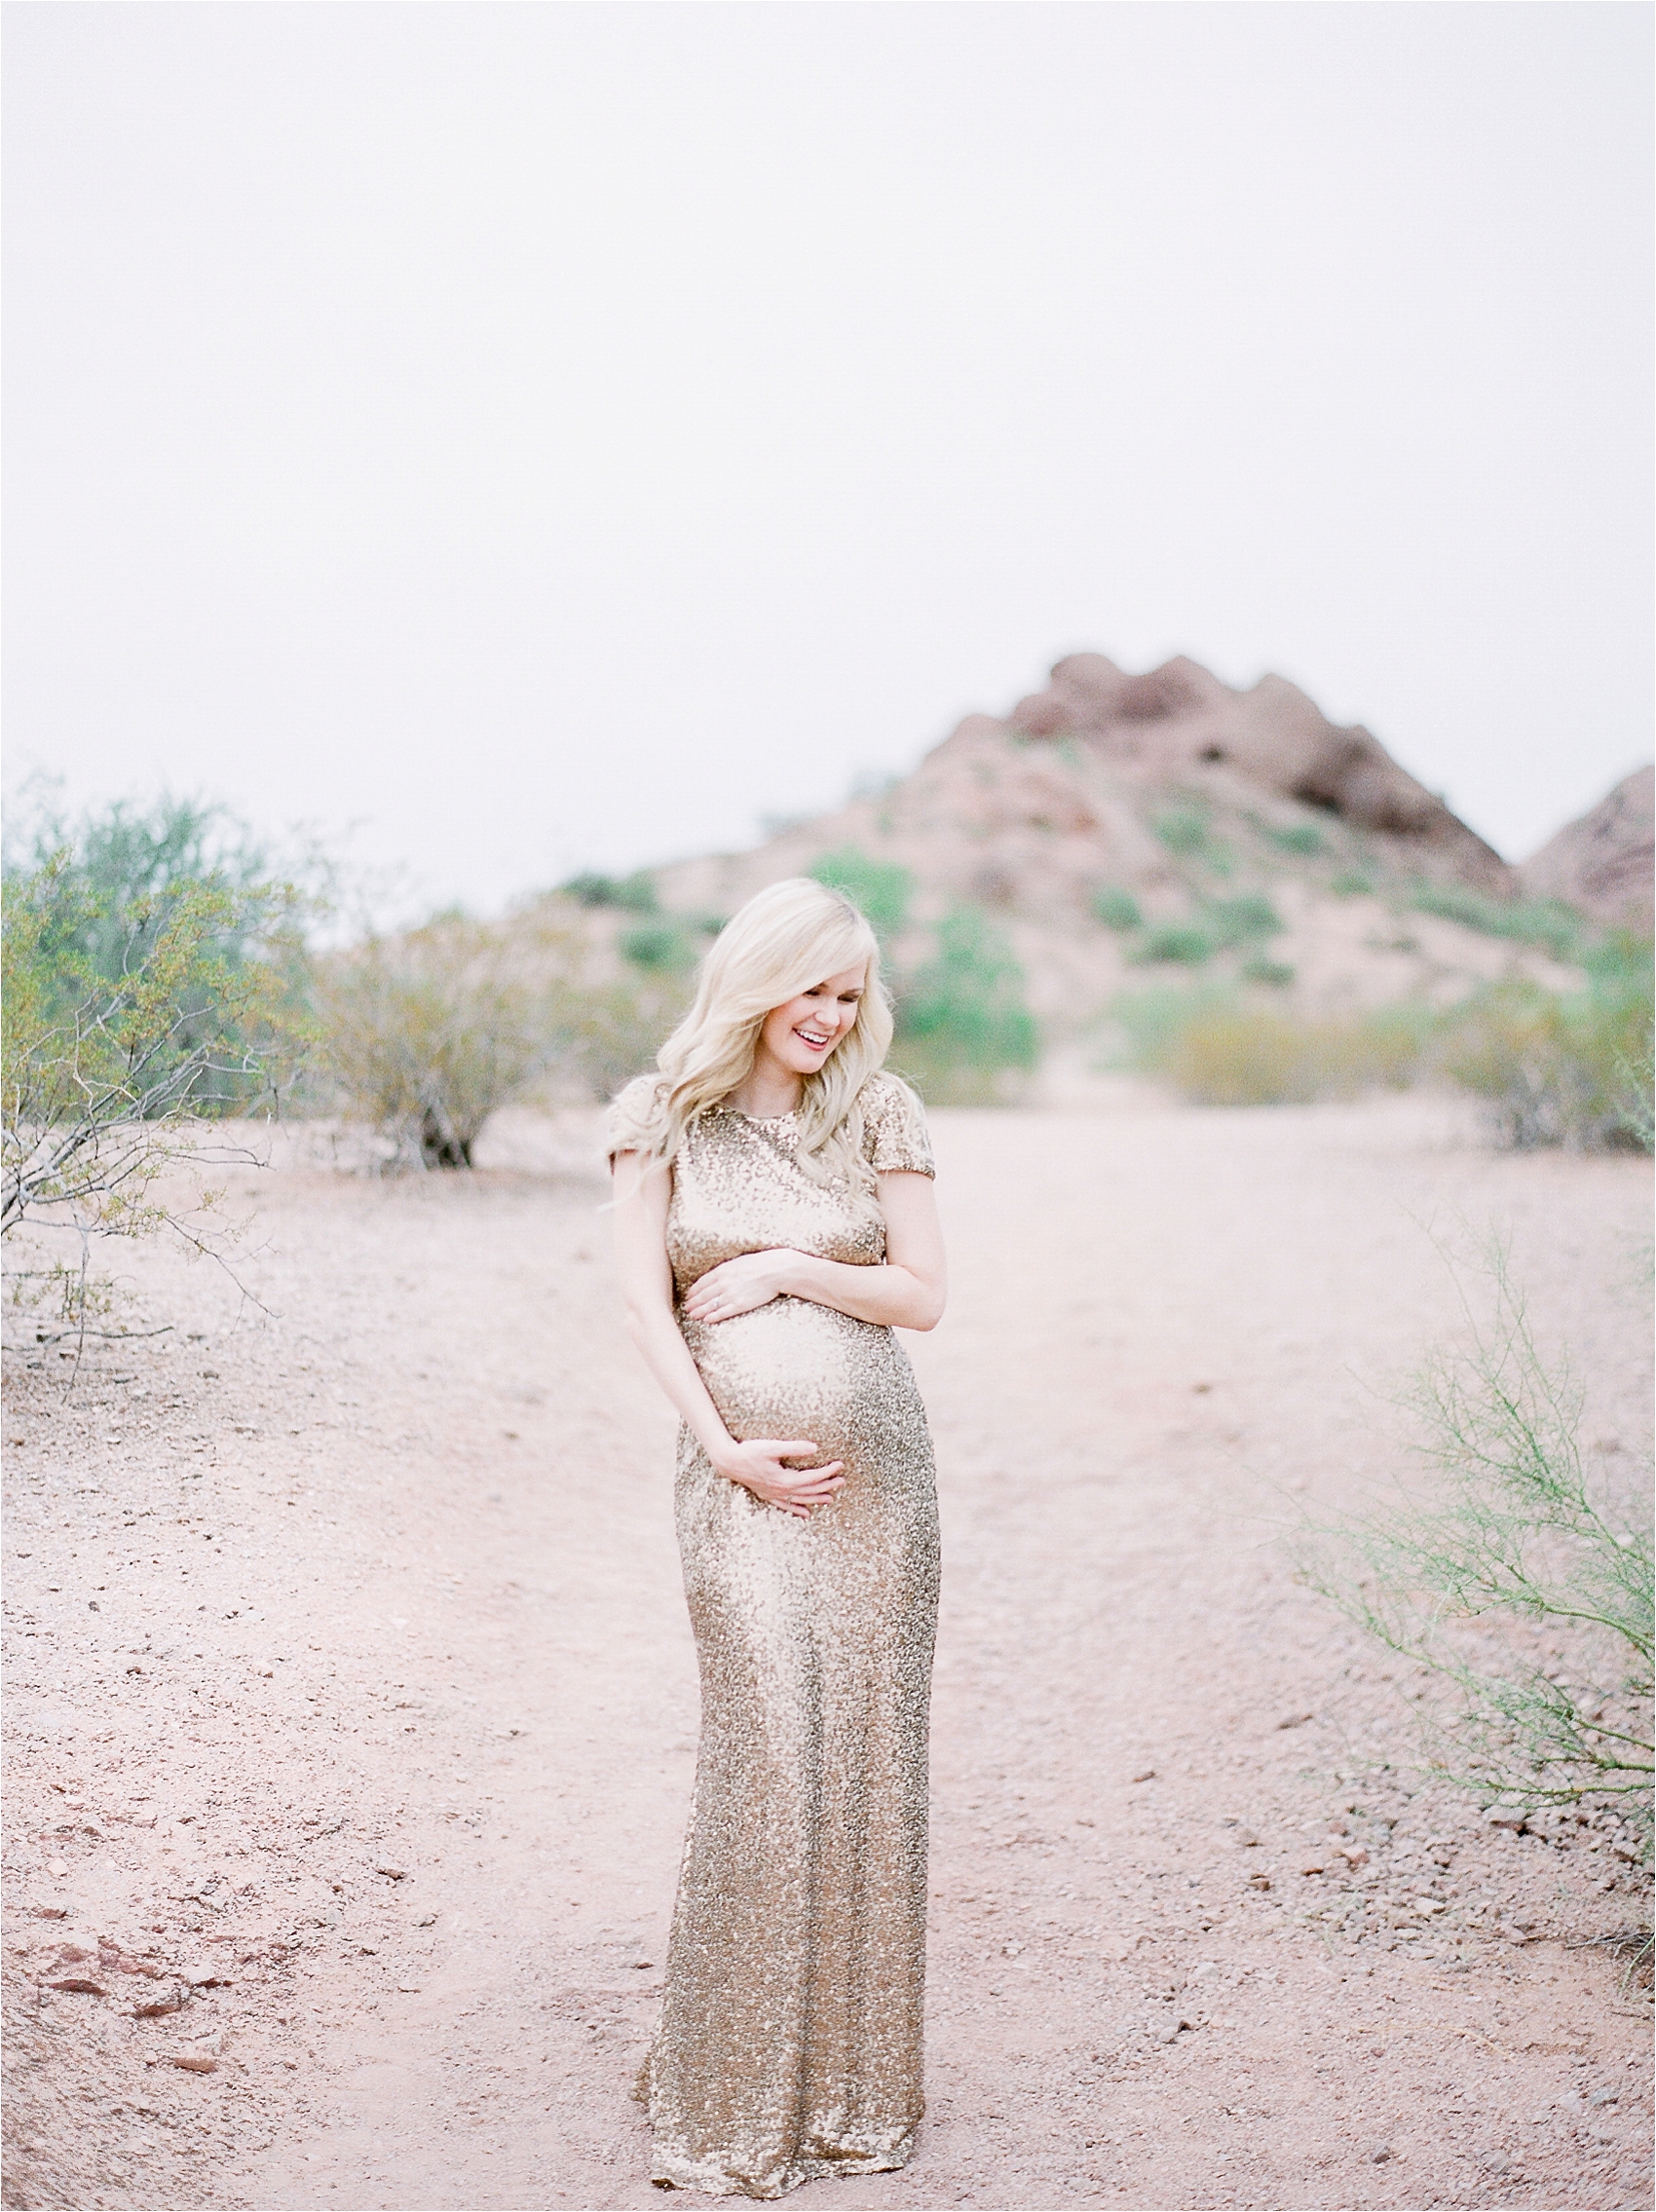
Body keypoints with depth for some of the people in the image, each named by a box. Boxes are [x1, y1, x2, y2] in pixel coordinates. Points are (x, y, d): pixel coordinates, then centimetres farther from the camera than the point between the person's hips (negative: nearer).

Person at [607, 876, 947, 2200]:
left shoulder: (877, 1113, 7)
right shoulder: (667, 1116, 4)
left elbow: (924, 1295, 5)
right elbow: (646, 1301, -1)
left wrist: (789, 1271, -7)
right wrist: (723, 1446, -9)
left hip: (876, 1467, 2)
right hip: (741, 1477, -2)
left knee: (867, 1751, 5)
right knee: (767, 1753, -10)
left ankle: (851, 2079, 19)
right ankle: (737, 2102, 4)